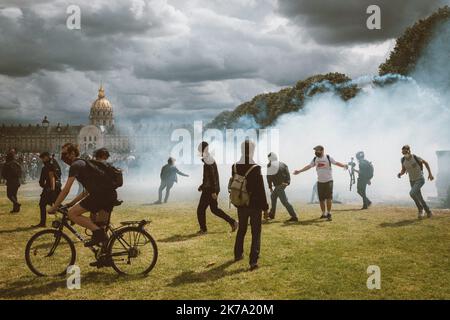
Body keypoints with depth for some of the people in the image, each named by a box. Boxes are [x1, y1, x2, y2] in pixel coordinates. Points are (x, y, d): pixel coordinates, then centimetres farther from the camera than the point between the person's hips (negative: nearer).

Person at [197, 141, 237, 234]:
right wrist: (202, 186, 24)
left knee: (201, 209, 2)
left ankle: (203, 229, 12)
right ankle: (232, 222, 16)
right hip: (212, 189, 10)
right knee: (214, 209, 17)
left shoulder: (208, 161, -18)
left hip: (209, 190, -10)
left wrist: (213, 191, -24)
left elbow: (212, 177, -23)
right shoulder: (210, 159, 13)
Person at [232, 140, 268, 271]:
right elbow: (261, 190, -15)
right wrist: (265, 207, -8)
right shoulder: (255, 168, -18)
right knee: (256, 233, 3)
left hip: (241, 205, 5)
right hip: (255, 206, -5)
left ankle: (238, 254, 37)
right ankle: (253, 261, -4)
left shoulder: (234, 167, -3)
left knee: (241, 230, 23)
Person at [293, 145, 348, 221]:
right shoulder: (315, 159, 7)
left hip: (328, 181, -4)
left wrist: (343, 165, -30)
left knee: (329, 198, -7)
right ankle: (323, 214, 19)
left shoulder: (328, 158, -6)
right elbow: (309, 166, 13)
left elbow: (336, 163, -12)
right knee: (321, 199, 6)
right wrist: (299, 171, 13)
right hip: (320, 182, 4)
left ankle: (329, 213, 1)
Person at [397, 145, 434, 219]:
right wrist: (399, 174, -21)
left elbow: (425, 162, -3)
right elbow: (403, 171, 4)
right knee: (420, 198, 10)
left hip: (420, 180, -6)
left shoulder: (416, 158, -23)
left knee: (412, 193, -26)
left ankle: (420, 208, -2)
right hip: (412, 181, 6)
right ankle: (429, 212, 31)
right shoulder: (403, 160, -9)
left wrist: (430, 174, -3)